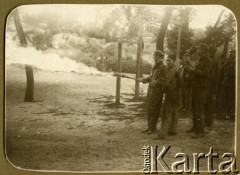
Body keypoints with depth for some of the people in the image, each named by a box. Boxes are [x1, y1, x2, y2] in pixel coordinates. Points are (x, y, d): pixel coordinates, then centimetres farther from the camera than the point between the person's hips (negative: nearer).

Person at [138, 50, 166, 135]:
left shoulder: (162, 67, -12)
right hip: (151, 90, 9)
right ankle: (150, 127, 22)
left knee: (154, 110, -3)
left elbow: (164, 79, -18)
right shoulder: (155, 66, 15)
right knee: (149, 109, 13)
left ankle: (152, 128, 5)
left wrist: (156, 82, -23)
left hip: (157, 90, -9)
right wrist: (144, 79, 18)